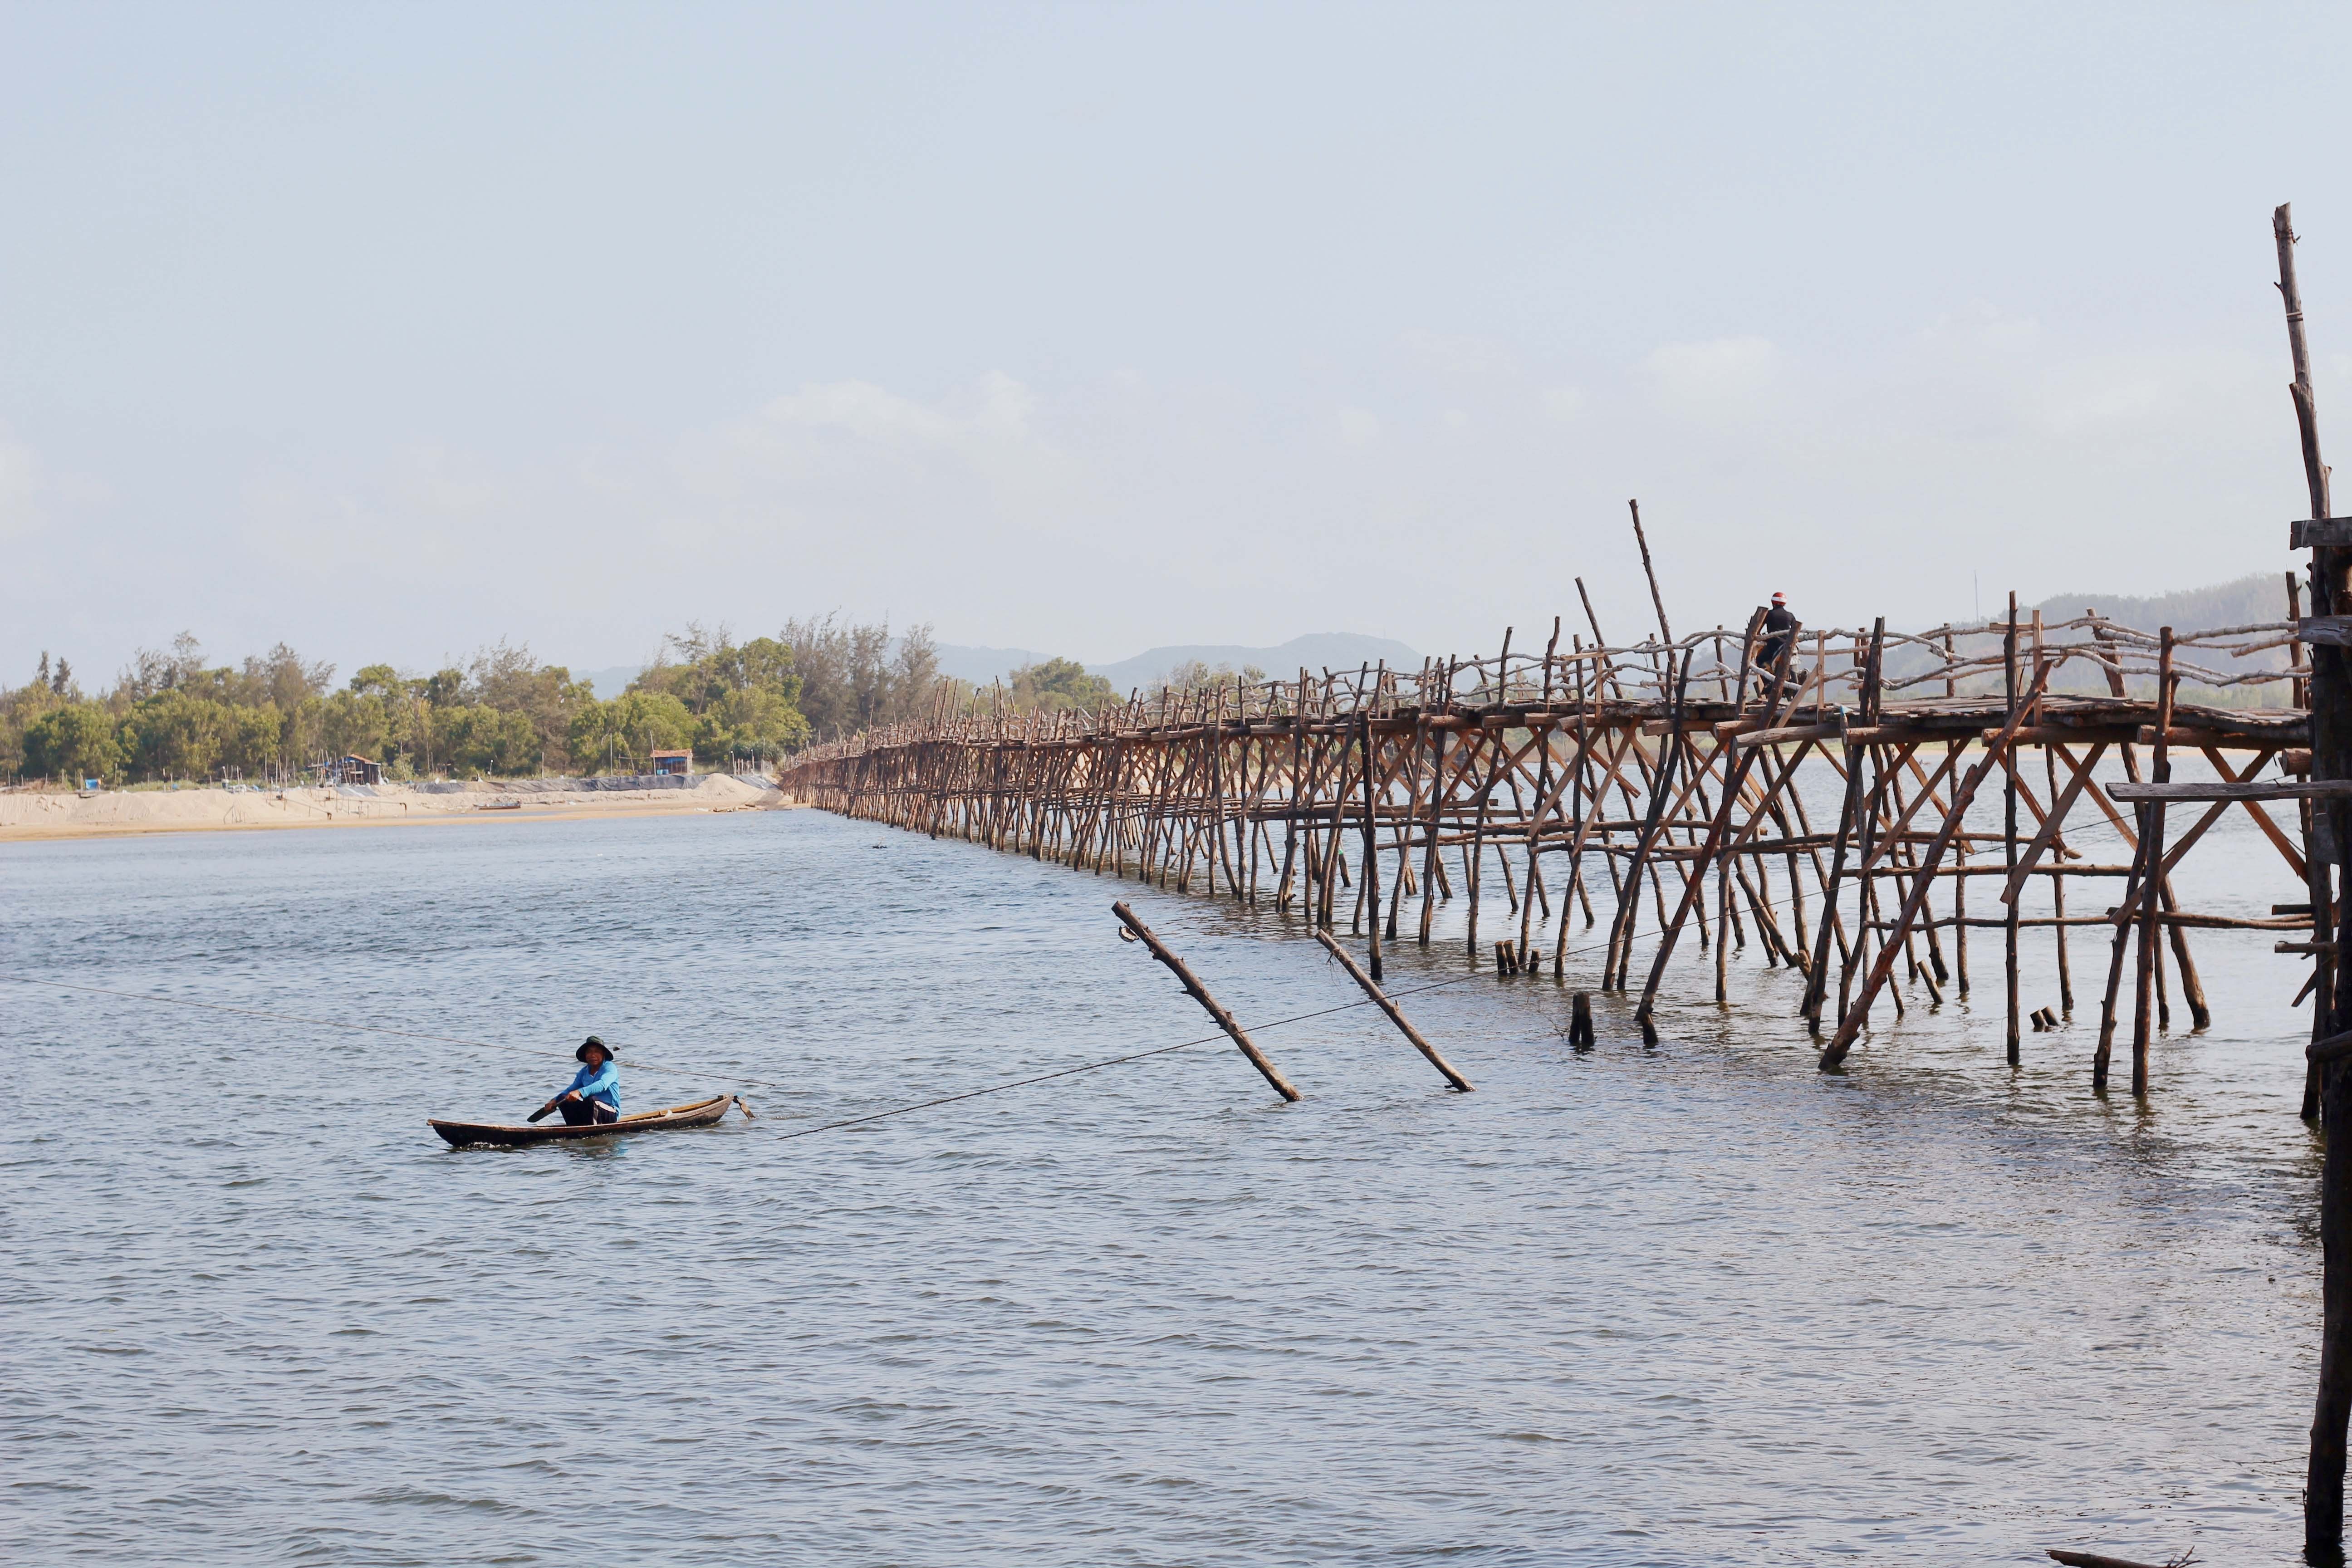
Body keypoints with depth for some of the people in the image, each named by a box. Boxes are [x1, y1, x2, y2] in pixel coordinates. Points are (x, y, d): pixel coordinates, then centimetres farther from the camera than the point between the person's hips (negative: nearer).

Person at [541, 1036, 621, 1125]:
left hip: (610, 1114, -6)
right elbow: (571, 1090, 9)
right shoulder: (584, 1072, 12)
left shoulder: (610, 1068, -9)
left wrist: (580, 1092, -43)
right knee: (562, 1099, -11)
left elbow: (602, 1085, -28)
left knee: (590, 1100, -35)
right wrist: (554, 1101, -10)